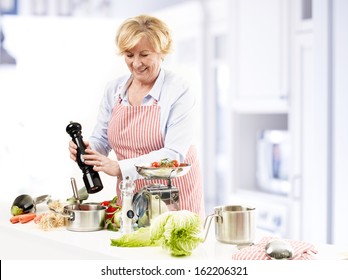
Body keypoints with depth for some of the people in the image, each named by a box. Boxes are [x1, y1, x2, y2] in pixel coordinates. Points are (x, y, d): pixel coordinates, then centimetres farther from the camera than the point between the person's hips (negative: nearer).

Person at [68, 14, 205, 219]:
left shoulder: (178, 91, -12)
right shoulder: (114, 89, 4)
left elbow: (174, 154, -20)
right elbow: (101, 140, 10)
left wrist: (120, 168, -27)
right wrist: (87, 150, -13)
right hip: (130, 197, 4)